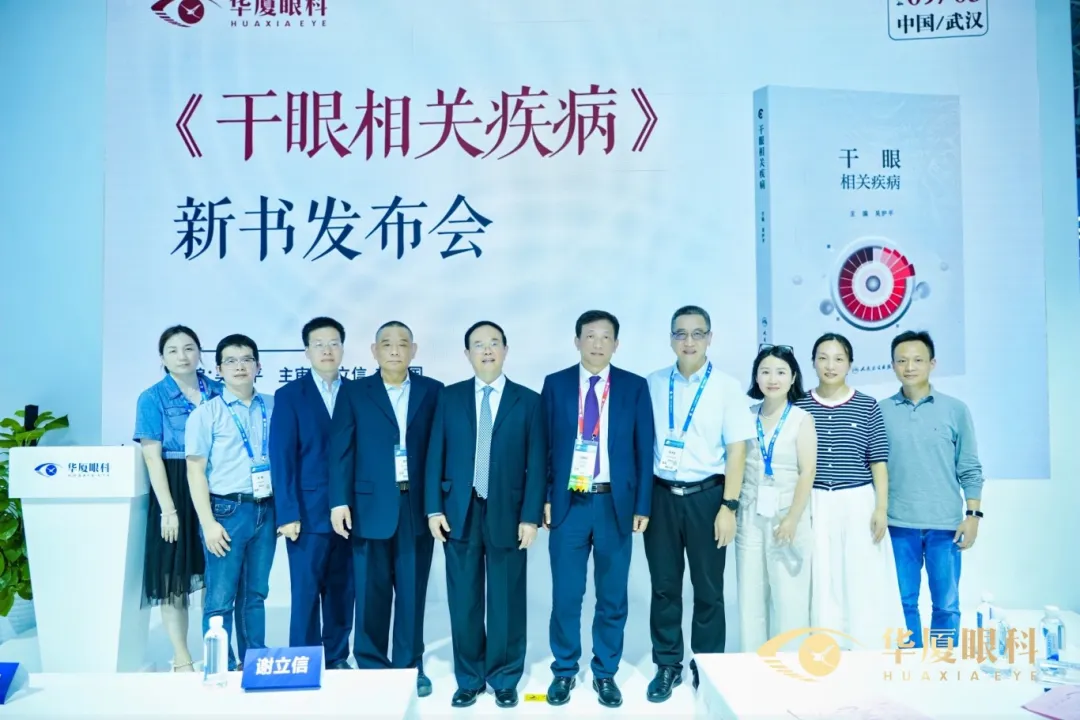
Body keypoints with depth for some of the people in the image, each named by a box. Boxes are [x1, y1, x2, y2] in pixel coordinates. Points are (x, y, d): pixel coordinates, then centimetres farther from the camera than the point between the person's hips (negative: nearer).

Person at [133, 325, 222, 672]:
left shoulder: (218, 392, 6)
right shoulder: (152, 398, -2)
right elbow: (152, 457, -7)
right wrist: (168, 508, -13)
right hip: (176, 492, -2)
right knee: (175, 576, 4)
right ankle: (181, 658, 15)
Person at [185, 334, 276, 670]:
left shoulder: (273, 408, 7)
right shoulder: (206, 413, -2)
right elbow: (195, 470, -3)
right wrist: (208, 522, -10)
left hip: (266, 509, 3)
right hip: (227, 509, -3)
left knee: (255, 593, 14)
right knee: (220, 598, 1)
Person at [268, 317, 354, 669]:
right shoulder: (289, 396, 1)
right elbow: (282, 458, -5)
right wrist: (288, 513, -11)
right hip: (309, 511, -3)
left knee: (342, 590, 10)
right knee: (306, 592, 3)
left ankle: (337, 659, 23)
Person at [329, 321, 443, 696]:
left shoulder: (433, 391, 5)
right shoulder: (354, 393, 5)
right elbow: (341, 450, 1)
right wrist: (339, 502, -6)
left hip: (418, 507, 1)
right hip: (371, 507, 0)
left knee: (412, 592, 9)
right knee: (371, 594, 7)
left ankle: (410, 666, 22)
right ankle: (371, 667, 20)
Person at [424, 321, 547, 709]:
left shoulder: (528, 401, 2)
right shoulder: (449, 397, 6)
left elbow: (537, 463, -1)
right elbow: (436, 455, 5)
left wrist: (531, 516, -7)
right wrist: (434, 508, -2)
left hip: (507, 513, -1)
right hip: (459, 512, 2)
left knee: (506, 601, 7)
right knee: (464, 602, 8)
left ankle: (504, 680, 23)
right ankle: (469, 679, 24)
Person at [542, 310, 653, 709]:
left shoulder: (635, 387, 2)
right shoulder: (555, 384, 4)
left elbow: (644, 449, 2)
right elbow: (544, 445, 4)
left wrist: (642, 505, -2)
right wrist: (544, 497, -1)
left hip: (616, 504, 0)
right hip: (568, 502, 0)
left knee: (613, 596, 10)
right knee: (565, 595, 7)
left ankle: (605, 673, 26)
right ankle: (565, 671, 24)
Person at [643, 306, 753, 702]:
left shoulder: (727, 386, -3)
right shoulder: (653, 384, 3)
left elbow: (736, 450, -4)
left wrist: (729, 506, -9)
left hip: (706, 495, -1)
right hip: (661, 495, 2)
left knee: (708, 589, 10)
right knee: (664, 586, 10)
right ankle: (667, 665, 26)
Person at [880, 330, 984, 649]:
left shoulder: (955, 409, 2)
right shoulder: (881, 412, 2)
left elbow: (970, 468, 4)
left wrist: (973, 515, -2)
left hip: (945, 523, 0)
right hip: (899, 524, 1)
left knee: (946, 604, 6)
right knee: (905, 602, 9)